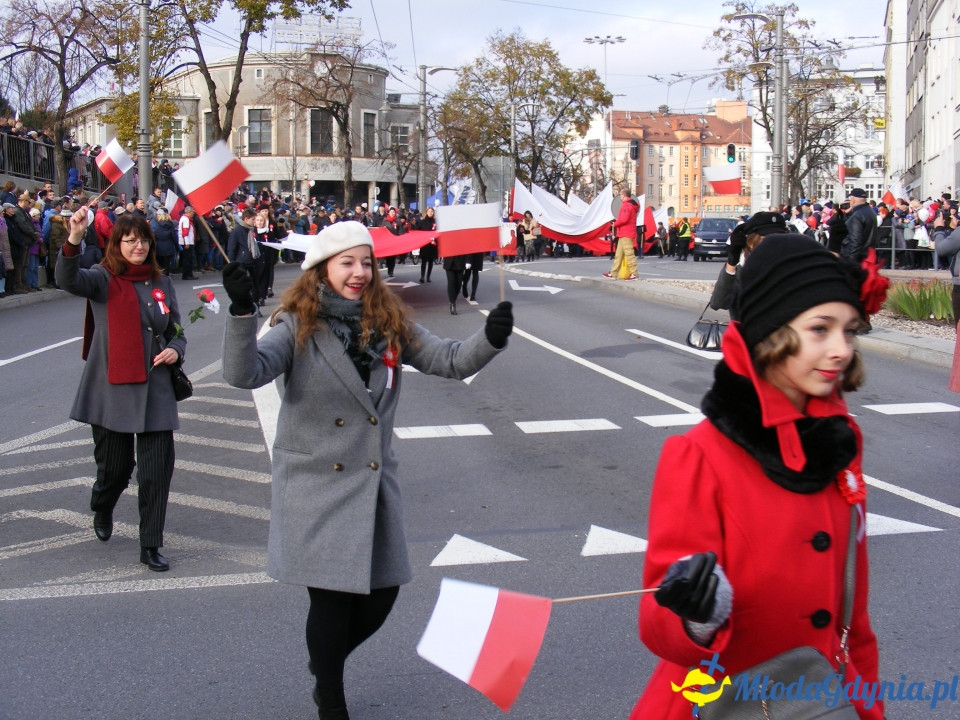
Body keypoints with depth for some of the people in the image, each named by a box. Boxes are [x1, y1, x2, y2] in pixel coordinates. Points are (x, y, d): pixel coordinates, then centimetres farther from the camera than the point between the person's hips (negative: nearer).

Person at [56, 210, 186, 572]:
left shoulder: (161, 283, 10)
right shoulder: (104, 279, -3)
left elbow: (176, 331, 19)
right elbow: (69, 280, -25)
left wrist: (175, 350, -4)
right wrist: (74, 239, -43)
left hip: (155, 390, 3)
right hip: (111, 390, -3)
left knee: (157, 469, -3)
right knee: (115, 466, 8)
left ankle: (151, 546, 8)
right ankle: (102, 509, 43)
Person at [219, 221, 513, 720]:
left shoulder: (388, 324, 4)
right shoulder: (298, 327, -8)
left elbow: (450, 360, 0)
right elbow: (245, 374, -21)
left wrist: (490, 338, -19)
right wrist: (241, 312, -36)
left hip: (373, 481, 5)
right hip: (315, 484, -4)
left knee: (381, 594, 9)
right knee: (332, 598, -1)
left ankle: (325, 662, 41)